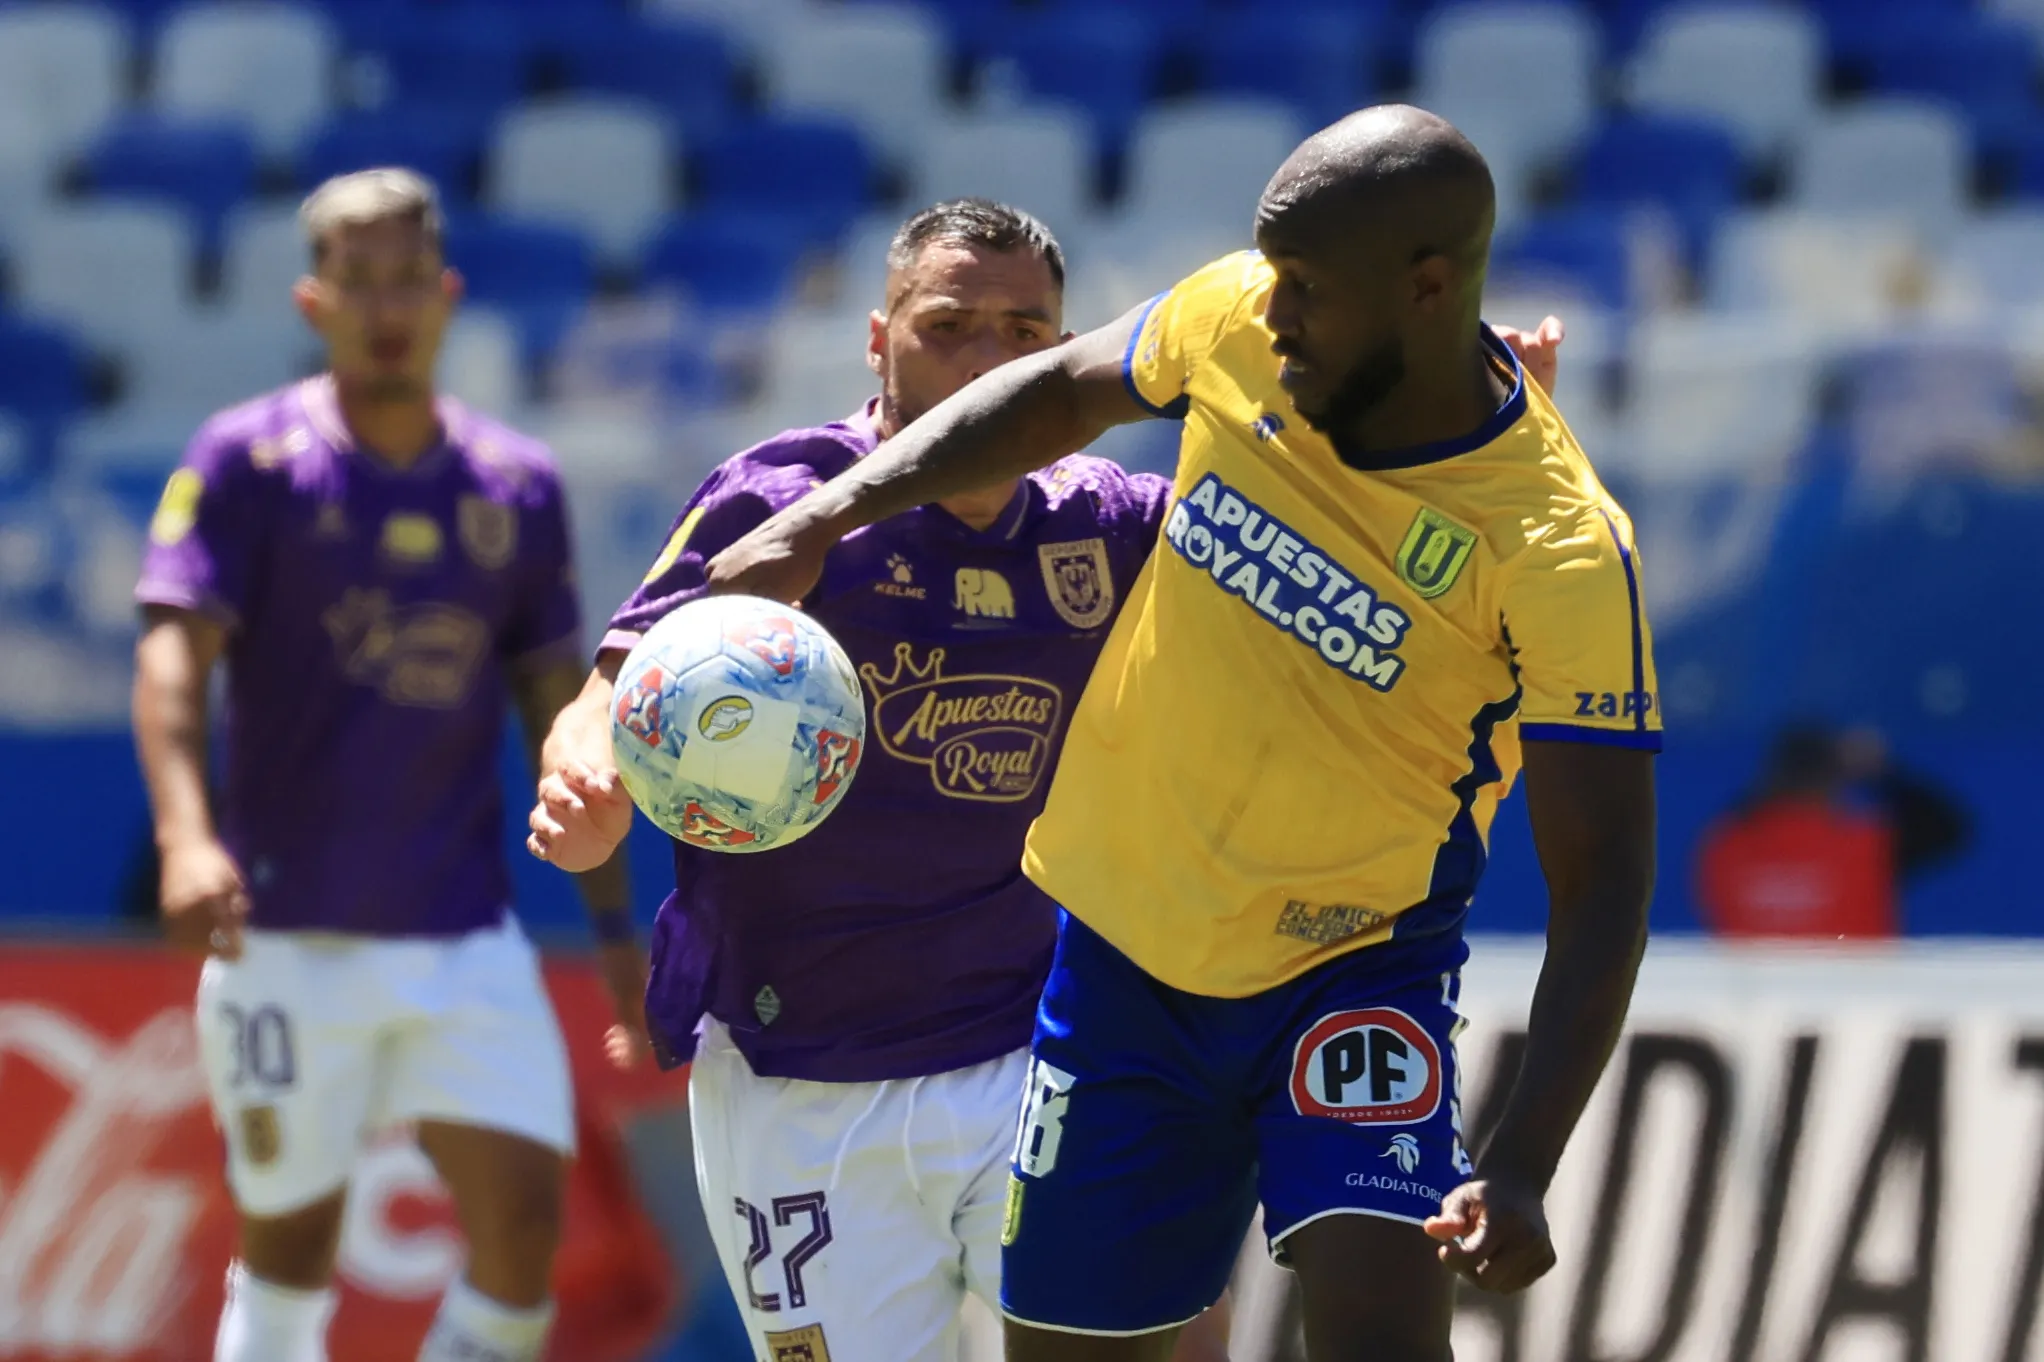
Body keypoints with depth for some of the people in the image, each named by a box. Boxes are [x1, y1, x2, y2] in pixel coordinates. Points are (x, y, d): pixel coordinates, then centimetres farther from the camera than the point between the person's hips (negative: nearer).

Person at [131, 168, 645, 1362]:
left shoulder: (517, 484, 9)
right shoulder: (249, 461, -2)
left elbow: (559, 713, 15)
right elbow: (174, 653, -13)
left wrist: (617, 926, 12)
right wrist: (185, 835, -30)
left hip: (468, 940, 3)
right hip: (290, 938, -3)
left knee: (526, 1218, -9)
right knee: (290, 1245, 3)